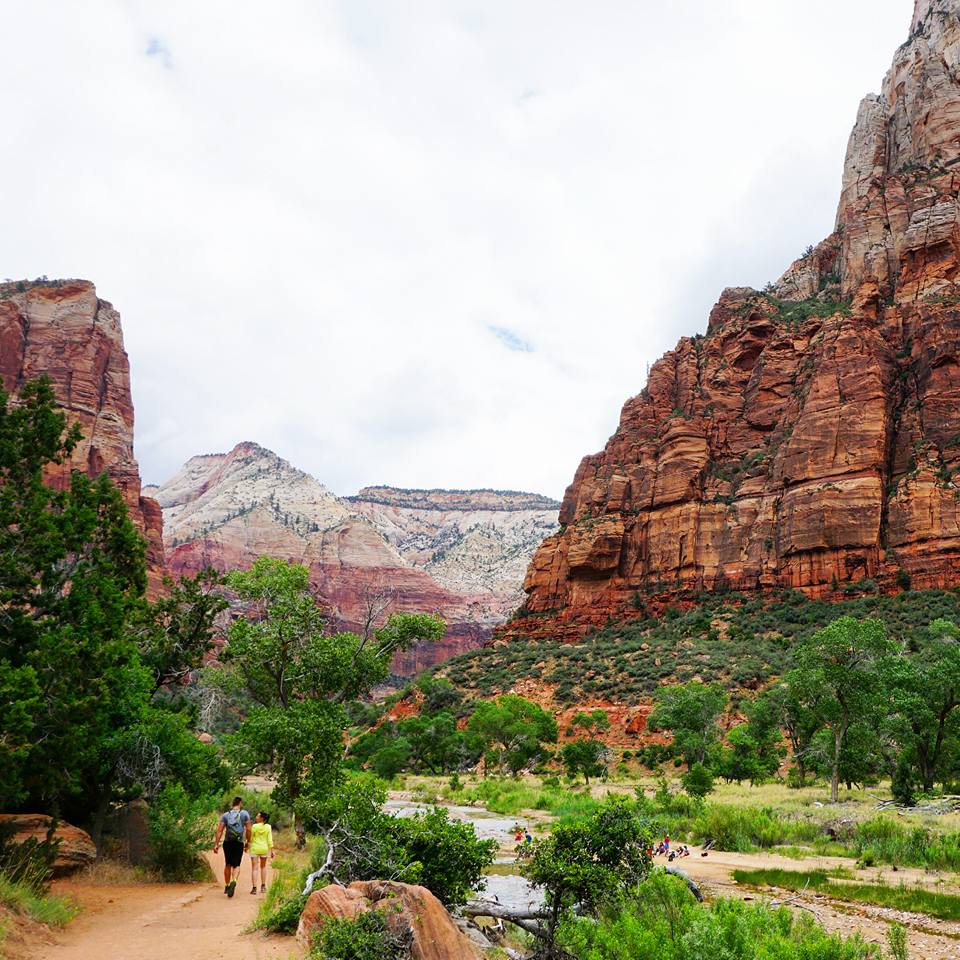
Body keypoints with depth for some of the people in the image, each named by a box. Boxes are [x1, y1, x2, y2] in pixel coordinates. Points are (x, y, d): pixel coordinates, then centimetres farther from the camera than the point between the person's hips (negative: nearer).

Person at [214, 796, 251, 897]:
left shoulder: (225, 815, 4)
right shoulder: (244, 814, 0)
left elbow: (220, 830, -4)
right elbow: (248, 829, -3)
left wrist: (216, 844, -5)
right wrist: (248, 841, 8)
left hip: (227, 843, 2)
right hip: (239, 843, -2)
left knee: (228, 865, 19)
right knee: (236, 865, 2)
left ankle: (227, 886, 26)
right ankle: (234, 881, -25)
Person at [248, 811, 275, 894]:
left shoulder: (254, 826, -9)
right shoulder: (268, 827, -3)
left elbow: (250, 838, -2)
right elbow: (270, 839, -4)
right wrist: (271, 850, 0)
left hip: (254, 848, -3)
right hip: (264, 848, 3)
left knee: (254, 868, 0)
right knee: (263, 867, 19)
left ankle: (254, 887, -9)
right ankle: (263, 886, 23)